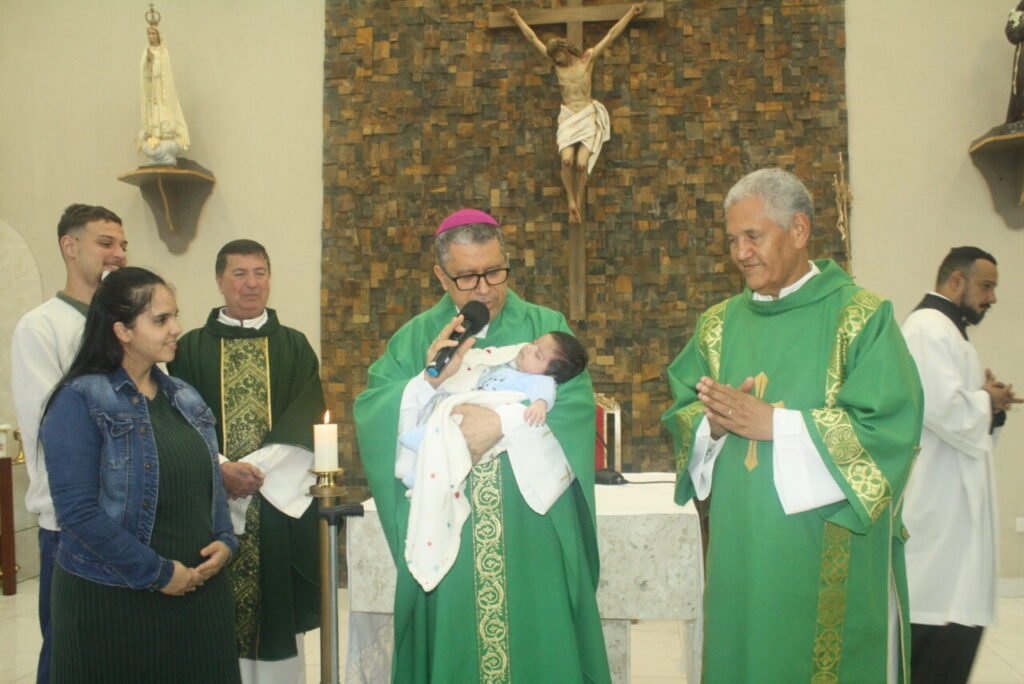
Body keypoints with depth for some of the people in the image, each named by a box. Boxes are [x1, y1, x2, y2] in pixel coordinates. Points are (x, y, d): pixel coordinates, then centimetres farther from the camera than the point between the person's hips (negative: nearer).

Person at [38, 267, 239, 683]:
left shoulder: (185, 398, 10)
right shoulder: (80, 402, -11)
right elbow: (77, 509, -17)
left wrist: (224, 541, -1)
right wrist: (156, 573, -15)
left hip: (198, 591, 6)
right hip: (113, 598, -6)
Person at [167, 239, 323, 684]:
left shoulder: (295, 347, 7)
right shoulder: (191, 349, 6)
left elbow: (308, 422, -2)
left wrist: (254, 467, -12)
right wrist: (223, 468, -13)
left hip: (280, 501, 0)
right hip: (214, 502, 0)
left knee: (277, 610, 3)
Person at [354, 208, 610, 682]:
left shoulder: (546, 327, 5)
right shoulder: (414, 339, 7)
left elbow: (577, 404, -8)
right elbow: (369, 417, -4)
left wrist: (504, 421, -20)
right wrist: (429, 382, -19)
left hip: (533, 532, 0)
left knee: (540, 646, 6)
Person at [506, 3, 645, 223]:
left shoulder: (588, 57, 6)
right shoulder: (556, 62, 12)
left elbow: (612, 34, 10)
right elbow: (533, 38, 20)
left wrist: (631, 13, 14)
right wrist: (517, 18, 27)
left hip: (588, 117, -2)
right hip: (567, 118, 2)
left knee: (582, 164, -18)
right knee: (567, 160, -23)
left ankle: (579, 206, -5)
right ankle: (571, 202, -12)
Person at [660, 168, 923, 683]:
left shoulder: (862, 318, -6)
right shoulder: (719, 324, 9)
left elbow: (890, 427, -15)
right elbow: (680, 413, 7)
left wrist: (772, 424, -18)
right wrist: (713, 425, -16)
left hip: (828, 552, -4)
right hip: (739, 548, 4)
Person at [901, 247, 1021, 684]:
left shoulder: (943, 329, 21)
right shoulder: (930, 328, -13)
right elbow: (947, 410, -25)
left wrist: (986, 402, 6)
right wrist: (988, 400, -6)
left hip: (949, 504, 11)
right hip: (941, 509, -11)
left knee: (951, 624, 11)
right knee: (948, 627, -7)